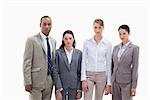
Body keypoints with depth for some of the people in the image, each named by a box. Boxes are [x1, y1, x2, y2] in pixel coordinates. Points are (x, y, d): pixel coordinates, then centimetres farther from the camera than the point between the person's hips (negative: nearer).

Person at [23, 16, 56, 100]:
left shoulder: (53, 41, 12)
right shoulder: (32, 40, -7)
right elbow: (27, 63, -10)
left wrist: (54, 79, 12)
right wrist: (27, 82, -14)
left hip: (49, 81, 6)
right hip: (36, 80, -5)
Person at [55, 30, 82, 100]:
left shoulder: (79, 53, 4)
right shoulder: (58, 52, -2)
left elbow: (80, 73, 4)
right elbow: (56, 72, -5)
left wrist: (79, 89, -2)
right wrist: (58, 90, -11)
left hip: (74, 88, 2)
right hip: (61, 87, -1)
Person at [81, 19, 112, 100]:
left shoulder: (107, 44, 1)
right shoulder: (87, 42, 1)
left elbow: (108, 64, 3)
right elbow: (84, 61, 0)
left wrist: (108, 83, 1)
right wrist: (83, 79, -8)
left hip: (101, 75, 1)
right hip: (89, 75, -1)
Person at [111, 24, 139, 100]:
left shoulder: (134, 48, -6)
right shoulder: (116, 48, 9)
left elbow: (135, 68, -9)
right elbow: (112, 65, 12)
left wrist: (134, 86, -11)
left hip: (126, 82, -5)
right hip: (115, 81, 5)